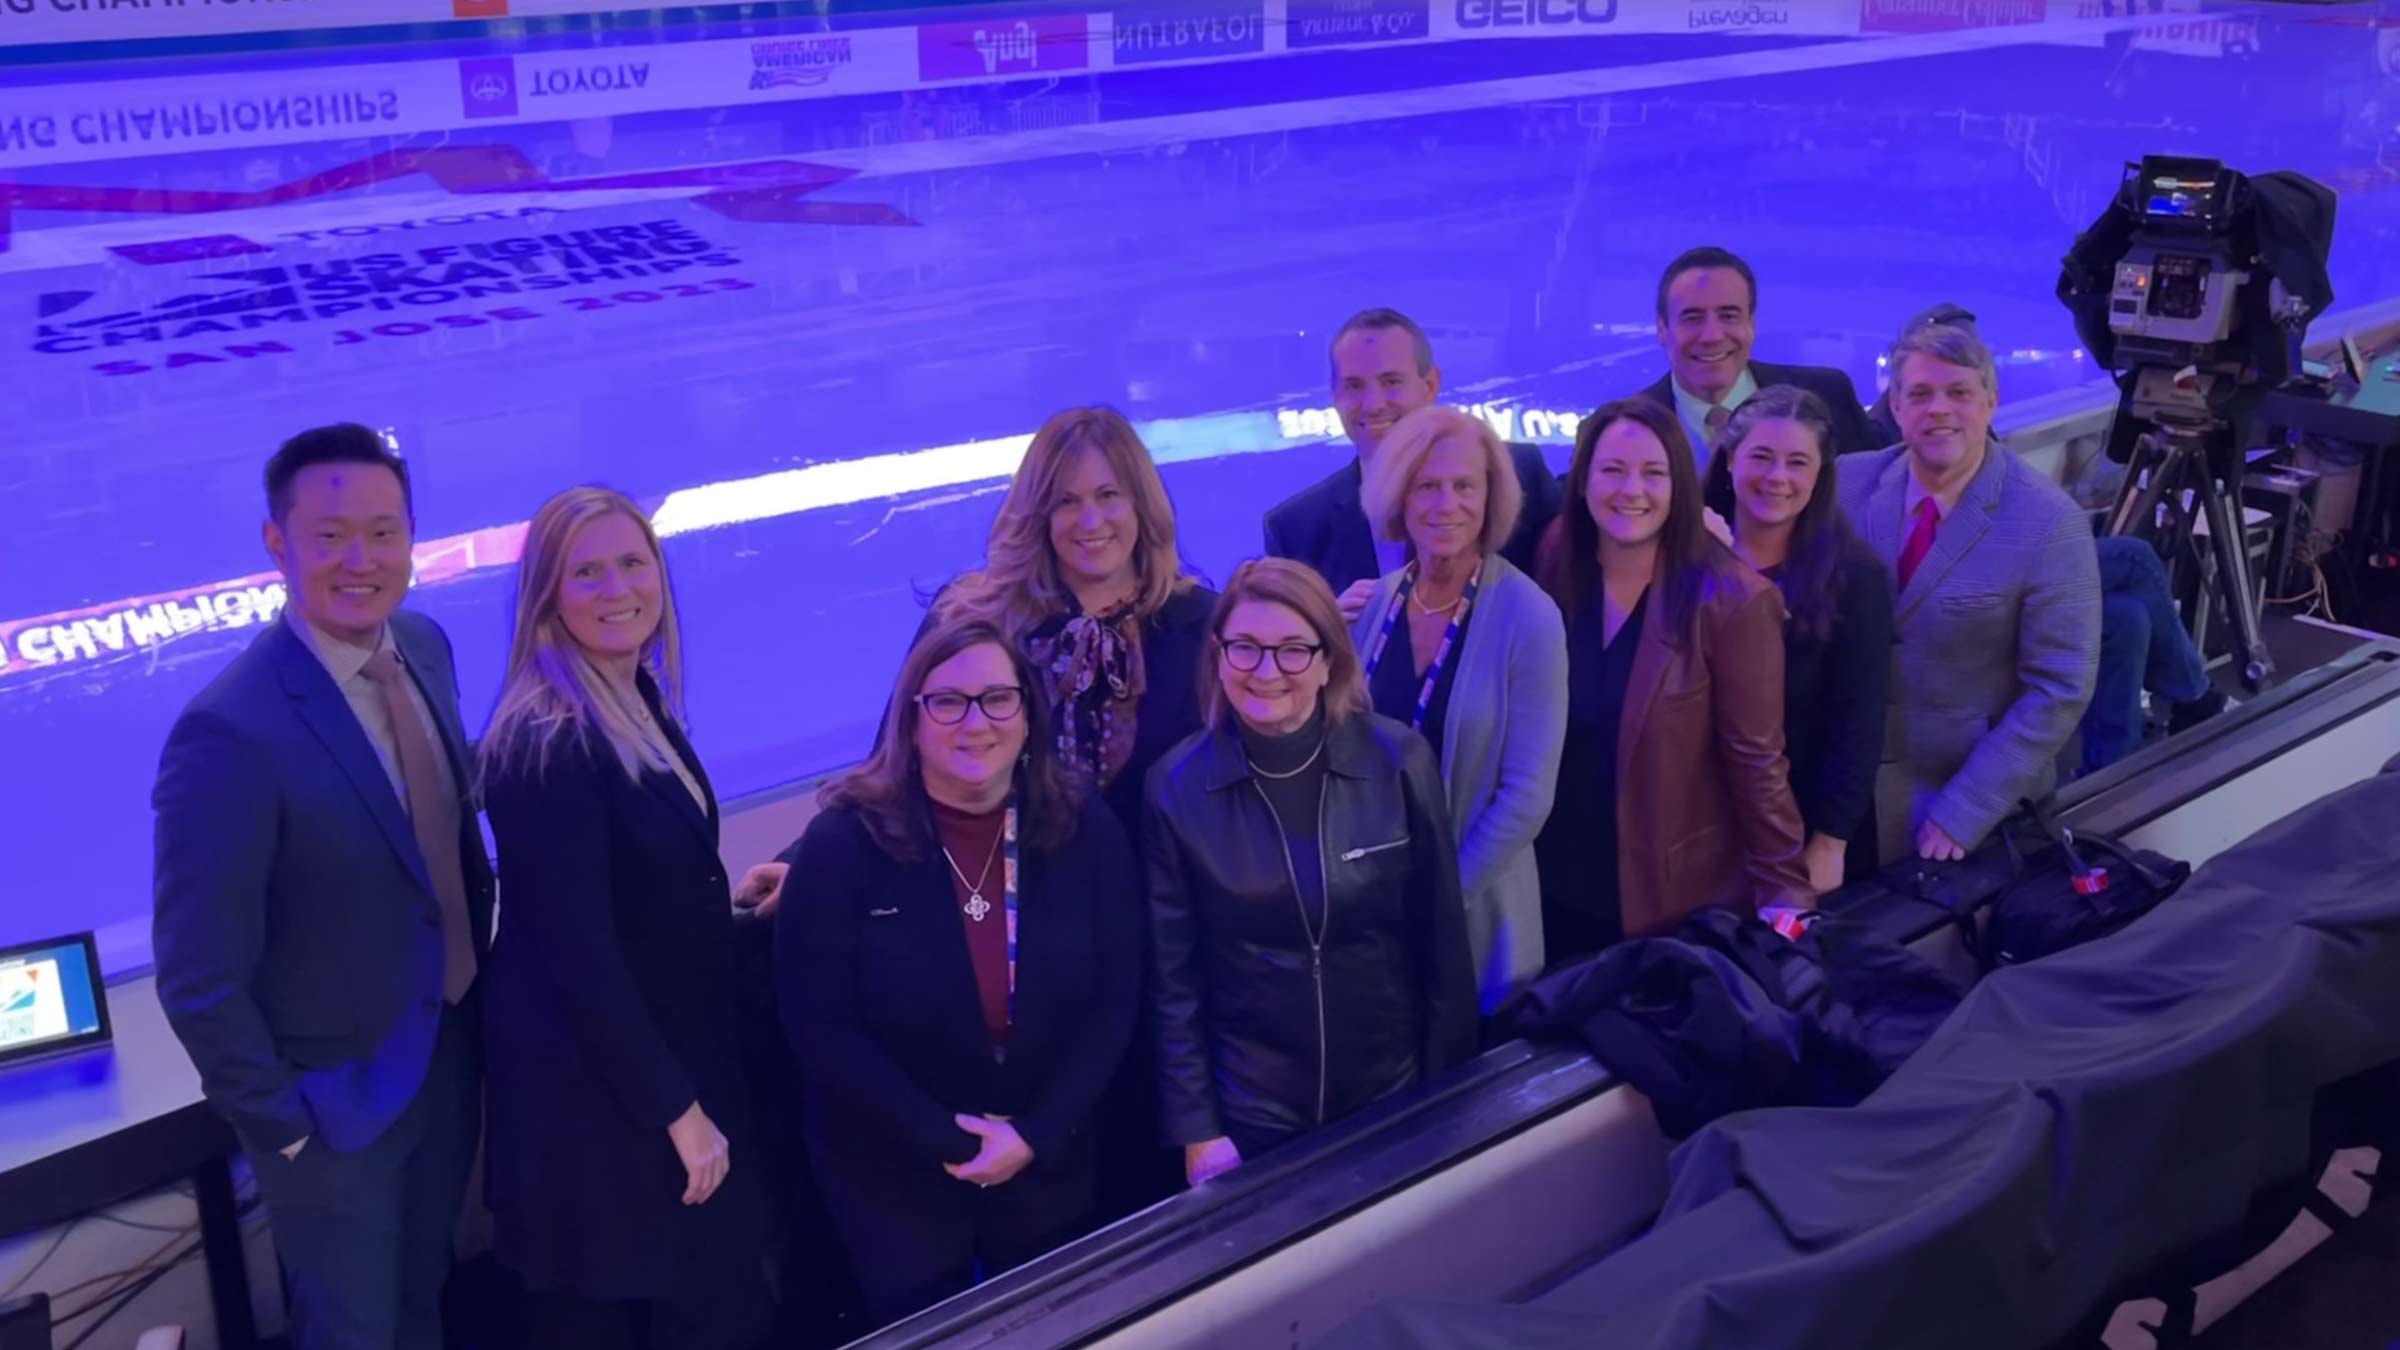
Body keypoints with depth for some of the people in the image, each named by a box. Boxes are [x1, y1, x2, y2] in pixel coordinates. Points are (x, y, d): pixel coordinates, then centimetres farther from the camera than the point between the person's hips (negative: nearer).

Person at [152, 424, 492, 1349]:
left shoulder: (425, 647, -6)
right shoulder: (231, 734, -29)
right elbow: (198, 980, -23)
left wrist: (481, 961, 8)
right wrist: (282, 1125, -15)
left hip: (451, 1052, 6)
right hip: (338, 1098, -6)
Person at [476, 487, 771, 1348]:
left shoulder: (640, 702, 3)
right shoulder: (547, 743, -24)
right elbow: (580, 954, -24)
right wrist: (679, 1108, -20)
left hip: (668, 1049, 9)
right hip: (595, 1086, -9)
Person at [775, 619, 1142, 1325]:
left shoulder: (1086, 829, -6)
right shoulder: (843, 842, -14)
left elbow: (1115, 999, -4)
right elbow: (818, 1026, -15)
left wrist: (1037, 1135, -12)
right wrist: (947, 1141, -16)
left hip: (1050, 1167, 3)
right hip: (895, 1176, -2)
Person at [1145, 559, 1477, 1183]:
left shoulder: (1400, 762, -11)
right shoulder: (1178, 786, -10)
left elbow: (1443, 946, -3)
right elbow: (1174, 979, -4)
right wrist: (1196, 1130, -5)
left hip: (1395, 1099, 1)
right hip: (1250, 1115, 0)